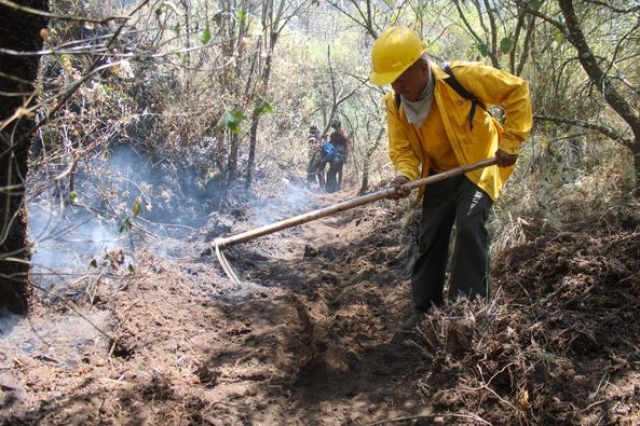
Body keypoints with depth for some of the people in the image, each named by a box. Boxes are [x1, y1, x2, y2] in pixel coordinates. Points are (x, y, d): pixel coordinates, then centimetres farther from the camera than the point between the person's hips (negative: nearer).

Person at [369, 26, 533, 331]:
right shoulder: (394, 104, -10)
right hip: (439, 174, 5)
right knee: (429, 237, 7)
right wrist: (404, 176, -30)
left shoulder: (462, 76, -25)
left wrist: (510, 142, -19)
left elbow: (516, 90, -17)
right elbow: (402, 149, -7)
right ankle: (425, 308, 21)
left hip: (478, 165, -5)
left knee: (469, 225, -23)